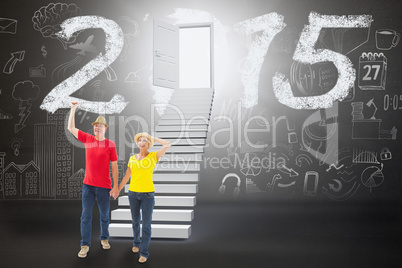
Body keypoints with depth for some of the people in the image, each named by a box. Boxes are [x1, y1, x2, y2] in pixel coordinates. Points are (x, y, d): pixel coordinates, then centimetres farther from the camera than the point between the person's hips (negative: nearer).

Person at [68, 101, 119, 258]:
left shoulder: (110, 144, -6)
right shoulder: (87, 139, 2)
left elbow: (114, 166, -4)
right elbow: (71, 128, 8)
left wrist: (116, 186, -7)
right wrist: (73, 109, -2)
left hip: (104, 187, -2)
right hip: (88, 185, 2)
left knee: (104, 216, 13)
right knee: (86, 216, 4)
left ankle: (104, 239, 33)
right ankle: (85, 245, 14)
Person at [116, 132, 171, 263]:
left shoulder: (153, 156, -3)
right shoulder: (132, 158, 7)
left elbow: (167, 144, -16)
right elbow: (127, 176, 15)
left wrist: (153, 138, -4)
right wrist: (118, 189, 14)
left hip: (148, 194, -3)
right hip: (133, 193, 3)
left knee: (146, 224, -2)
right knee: (135, 221, 17)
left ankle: (144, 253, 7)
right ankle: (136, 242, 41)